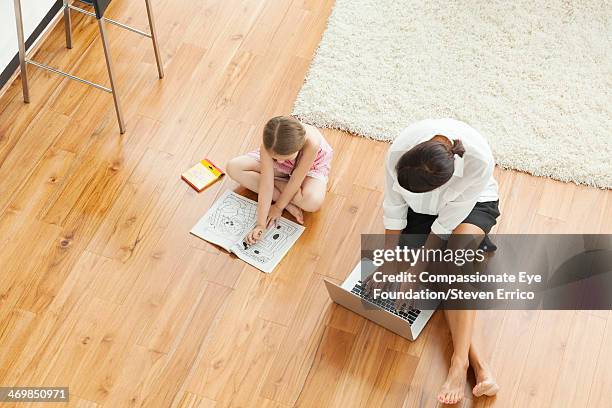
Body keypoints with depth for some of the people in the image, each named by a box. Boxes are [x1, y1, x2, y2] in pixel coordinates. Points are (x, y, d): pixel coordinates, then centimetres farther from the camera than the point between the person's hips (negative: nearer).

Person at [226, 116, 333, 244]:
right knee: (233, 168, -16)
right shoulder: (268, 144, -35)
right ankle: (288, 203, -16)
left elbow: (296, 180, -31)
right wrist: (260, 224, -34)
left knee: (313, 203, -37)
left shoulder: (311, 142, -44)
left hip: (311, 165, -3)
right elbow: (266, 184, -32)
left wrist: (278, 206, -20)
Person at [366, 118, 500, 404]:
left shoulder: (479, 160, -38)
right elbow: (394, 209, -17)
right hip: (421, 208, 2)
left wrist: (415, 274, -23)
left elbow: (448, 222, -28)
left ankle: (459, 363, -31)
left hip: (473, 203, -2)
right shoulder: (399, 150, -33)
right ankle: (480, 369, -22)